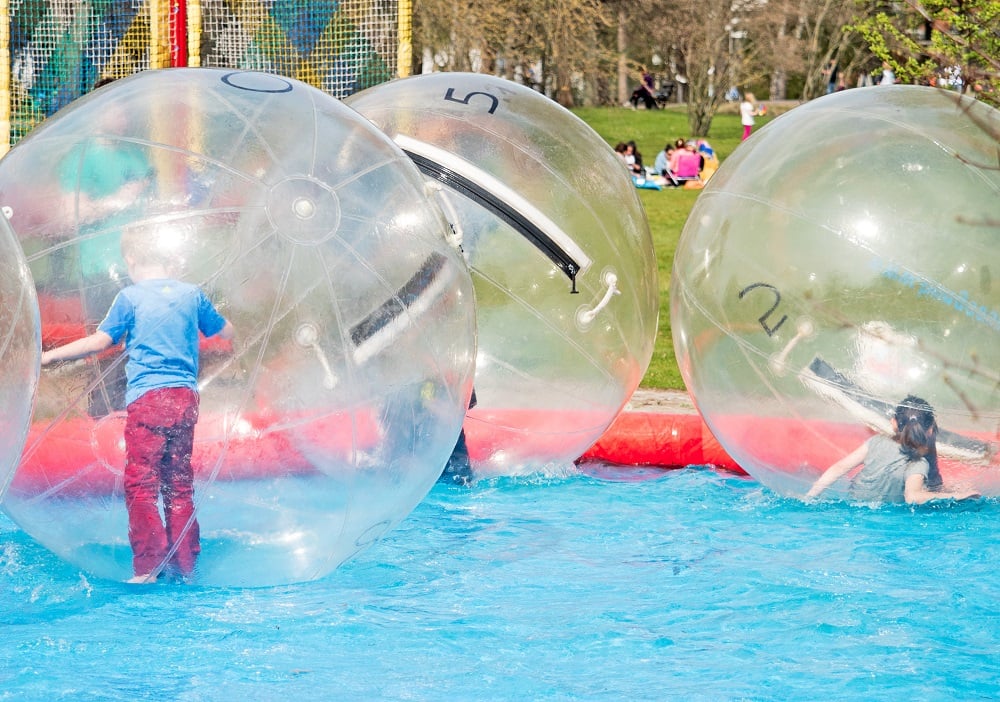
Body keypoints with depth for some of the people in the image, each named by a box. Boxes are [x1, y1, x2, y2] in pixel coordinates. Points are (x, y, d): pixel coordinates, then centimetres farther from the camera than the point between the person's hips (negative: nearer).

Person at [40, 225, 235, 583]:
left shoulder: (131, 296, -3)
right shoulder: (192, 294, 10)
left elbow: (101, 340, -7)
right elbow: (226, 331, 23)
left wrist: (49, 356, -1)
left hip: (147, 397, -5)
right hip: (186, 396, 5)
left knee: (141, 483, -3)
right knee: (180, 482, 12)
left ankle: (147, 568, -10)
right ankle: (185, 564, 14)